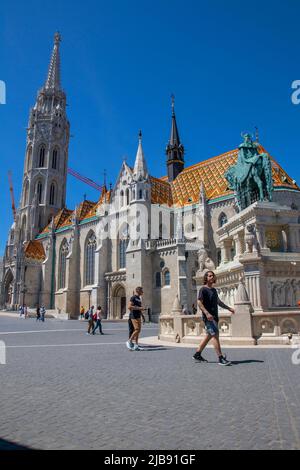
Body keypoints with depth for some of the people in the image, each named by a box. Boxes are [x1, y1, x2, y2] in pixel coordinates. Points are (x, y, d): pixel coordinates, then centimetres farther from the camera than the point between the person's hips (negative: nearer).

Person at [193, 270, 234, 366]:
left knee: (209, 336, 13)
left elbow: (218, 302, 31)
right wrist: (207, 313, -27)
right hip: (208, 317, -9)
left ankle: (197, 354, 22)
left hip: (214, 317, 9)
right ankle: (221, 358, -12)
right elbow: (199, 303, -16)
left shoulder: (214, 290, 19)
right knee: (215, 335, -13)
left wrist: (229, 308, 30)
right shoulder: (203, 289, -7)